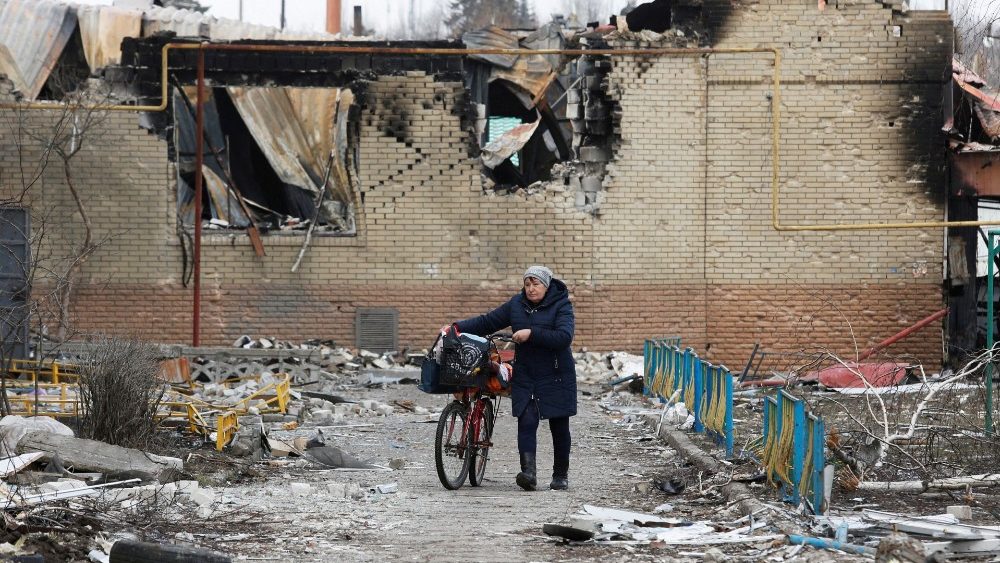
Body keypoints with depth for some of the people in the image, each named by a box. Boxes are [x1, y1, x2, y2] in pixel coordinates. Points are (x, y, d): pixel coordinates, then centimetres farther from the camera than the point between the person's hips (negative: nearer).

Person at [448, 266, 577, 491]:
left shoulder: (561, 306, -7)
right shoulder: (517, 305, 8)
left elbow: (564, 337, -21)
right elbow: (487, 322, 14)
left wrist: (532, 334, -27)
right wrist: (457, 328, 6)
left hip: (556, 378, -3)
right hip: (525, 377, 3)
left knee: (559, 427, 5)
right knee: (526, 423, -13)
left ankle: (561, 475, 18)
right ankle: (528, 473, -24)